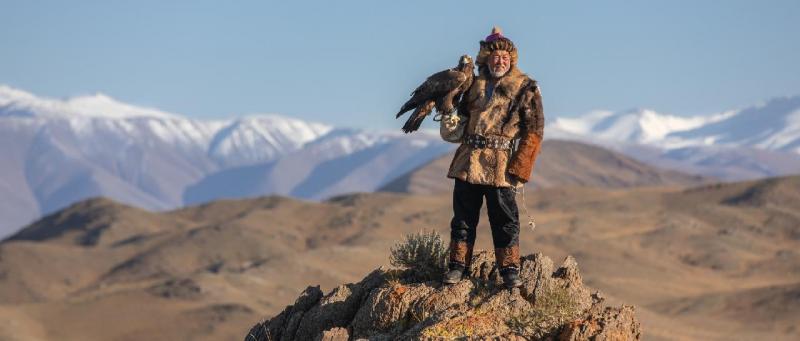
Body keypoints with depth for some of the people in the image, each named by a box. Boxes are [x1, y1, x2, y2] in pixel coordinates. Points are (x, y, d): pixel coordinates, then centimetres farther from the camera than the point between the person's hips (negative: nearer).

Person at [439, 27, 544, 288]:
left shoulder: (525, 88, 0)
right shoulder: (475, 85, 13)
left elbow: (534, 131, -3)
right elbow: (463, 115, 26)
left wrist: (519, 167, -11)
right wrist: (452, 124, 0)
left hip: (500, 165, -4)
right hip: (467, 161, 4)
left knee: (505, 218, -1)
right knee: (463, 215, 8)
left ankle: (509, 269, 7)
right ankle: (457, 265, 15)